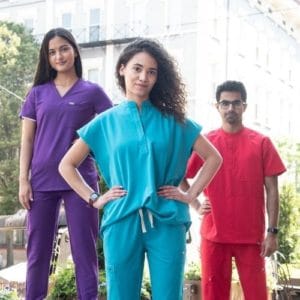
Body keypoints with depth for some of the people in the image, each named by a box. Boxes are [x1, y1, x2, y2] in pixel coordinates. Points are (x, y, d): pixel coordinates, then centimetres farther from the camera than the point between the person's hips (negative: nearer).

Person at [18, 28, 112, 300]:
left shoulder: (92, 92, 3)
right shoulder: (38, 93, 9)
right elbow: (27, 140, 8)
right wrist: (23, 180, 1)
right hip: (42, 181, 2)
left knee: (84, 250, 1)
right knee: (37, 251, 7)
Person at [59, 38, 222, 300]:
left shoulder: (172, 121, 7)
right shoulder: (105, 122, 8)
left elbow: (213, 157, 12)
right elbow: (67, 165, 12)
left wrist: (191, 195, 2)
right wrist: (94, 199, 2)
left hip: (166, 223, 0)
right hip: (122, 223, 0)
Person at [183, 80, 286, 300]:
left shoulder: (261, 143, 2)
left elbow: (271, 189, 0)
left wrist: (272, 232, -5)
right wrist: (196, 206, 0)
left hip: (251, 235, -1)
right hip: (214, 234, 1)